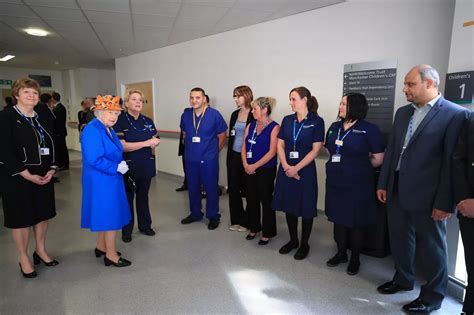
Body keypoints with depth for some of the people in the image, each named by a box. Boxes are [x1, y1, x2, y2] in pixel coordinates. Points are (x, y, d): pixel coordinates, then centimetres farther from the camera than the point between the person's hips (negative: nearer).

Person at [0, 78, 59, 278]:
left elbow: (51, 144, 11)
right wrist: (27, 175, -18)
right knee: (21, 217, 5)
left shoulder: (41, 118, 9)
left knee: (43, 213, 13)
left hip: (43, 176, 6)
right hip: (17, 178, -6)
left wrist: (51, 170, -2)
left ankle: (41, 250, 31)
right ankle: (24, 258, 22)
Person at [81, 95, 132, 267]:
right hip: (102, 181, -10)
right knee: (111, 215, 0)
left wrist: (120, 164, 2)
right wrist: (117, 167, -18)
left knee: (105, 213, 19)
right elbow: (95, 160, -27)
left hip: (110, 179, 10)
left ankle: (101, 247, 36)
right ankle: (111, 255, 15)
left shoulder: (108, 129, 9)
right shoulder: (92, 131, -21)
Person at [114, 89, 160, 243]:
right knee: (128, 198, 8)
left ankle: (145, 226, 31)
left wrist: (154, 142, -14)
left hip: (146, 165, 5)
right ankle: (126, 231, 23)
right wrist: (146, 143, -21)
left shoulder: (148, 121, 6)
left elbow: (155, 141, 11)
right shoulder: (120, 121, -10)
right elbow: (122, 146, -18)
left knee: (143, 196, 16)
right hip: (129, 166, -4)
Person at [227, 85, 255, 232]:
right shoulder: (235, 114, 10)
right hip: (234, 155, 6)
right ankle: (236, 220, 24)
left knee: (248, 189, 5)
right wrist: (229, 156, 11)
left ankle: (247, 222, 20)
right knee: (233, 188, 9)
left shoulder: (254, 114, -9)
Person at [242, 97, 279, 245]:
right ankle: (254, 228, 31)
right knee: (251, 199, 13)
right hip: (249, 170, 6)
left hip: (266, 170, -5)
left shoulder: (274, 127, -9)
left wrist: (255, 166, -15)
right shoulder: (250, 126, 8)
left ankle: (267, 232, 20)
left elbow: (272, 152, -15)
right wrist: (245, 164, -8)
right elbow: (244, 147, 7)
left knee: (266, 200, 5)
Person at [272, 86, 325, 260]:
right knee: (289, 206, 13)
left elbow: (315, 150, -10)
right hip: (286, 170, 4)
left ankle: (304, 244, 25)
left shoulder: (317, 121, -6)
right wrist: (286, 166, -9)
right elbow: (280, 144, 5)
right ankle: (293, 240, 31)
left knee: (306, 208, 7)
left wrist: (296, 168, -13)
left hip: (305, 170, -4)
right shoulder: (287, 120, 7)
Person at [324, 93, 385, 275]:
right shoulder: (334, 127, 8)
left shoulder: (369, 129, -10)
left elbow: (378, 159, -10)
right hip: (335, 182, 5)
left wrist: (358, 167, 1)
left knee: (355, 222, 8)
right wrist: (338, 166, 8)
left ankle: (355, 259, 26)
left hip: (357, 184, -5)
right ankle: (341, 253, 32)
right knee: (338, 219, 14)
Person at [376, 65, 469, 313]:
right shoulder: (403, 113, 10)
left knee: (431, 246, 11)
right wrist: (383, 183, 10)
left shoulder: (455, 114, -11)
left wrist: (444, 202, -14)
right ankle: (403, 279, 40)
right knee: (399, 239, 18)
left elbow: (452, 162, -14)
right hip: (397, 190, 6)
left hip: (426, 196, -6)